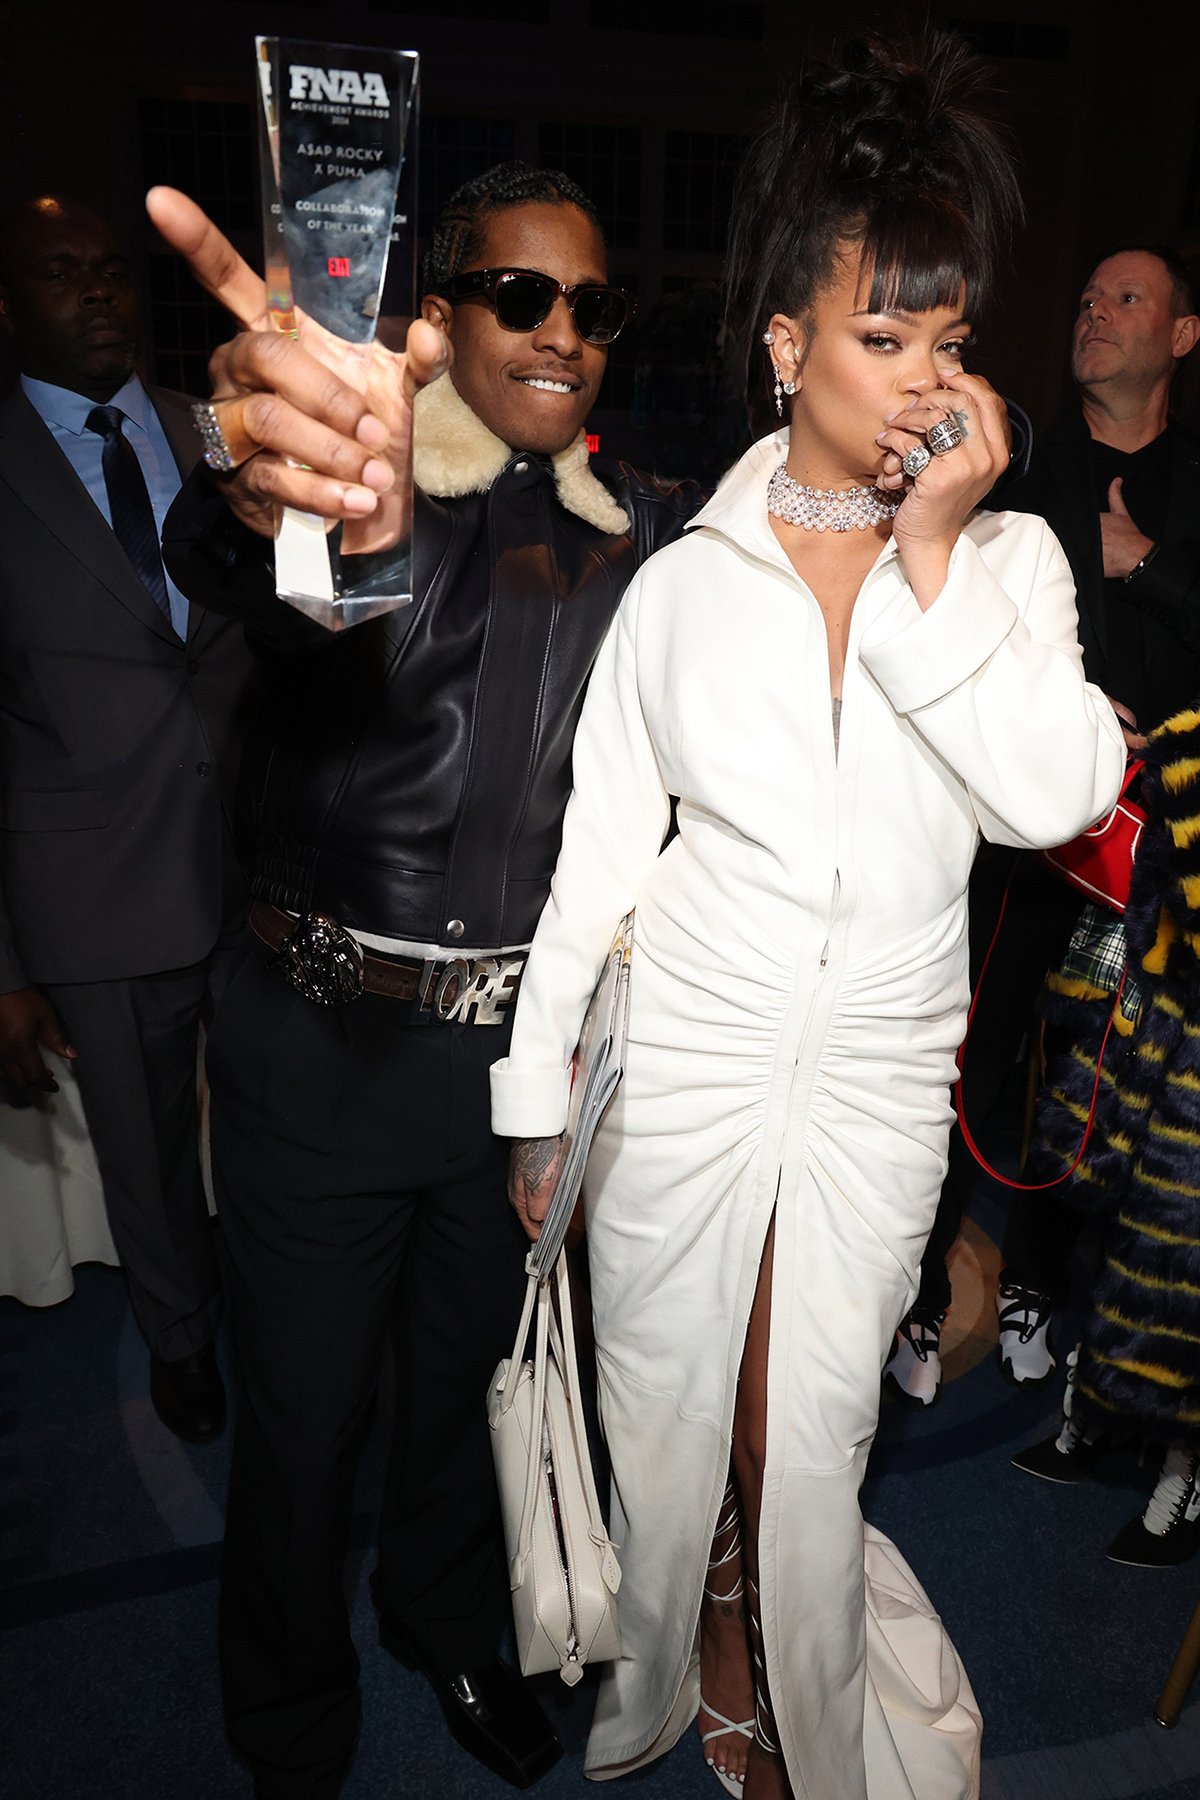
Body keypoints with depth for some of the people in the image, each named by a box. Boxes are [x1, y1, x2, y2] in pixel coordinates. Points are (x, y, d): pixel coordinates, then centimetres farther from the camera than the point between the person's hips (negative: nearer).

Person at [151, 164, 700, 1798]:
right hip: (326, 1036, -3)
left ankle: (449, 1628, 53)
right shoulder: (372, 487, -8)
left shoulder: (645, 533, 5)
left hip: (528, 1043, 3)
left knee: (475, 1365, 22)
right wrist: (269, 492, -55)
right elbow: (244, 570, -32)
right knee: (304, 1403, 14)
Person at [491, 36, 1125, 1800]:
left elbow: (1057, 789, -16)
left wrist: (931, 554, -17)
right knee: (663, 1422, 18)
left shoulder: (1009, 558, 0)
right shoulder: (684, 575, -4)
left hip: (880, 1081, 1)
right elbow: (598, 851, -2)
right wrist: (537, 1103, 1)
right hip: (682, 1069, 0)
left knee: (807, 1442, 16)